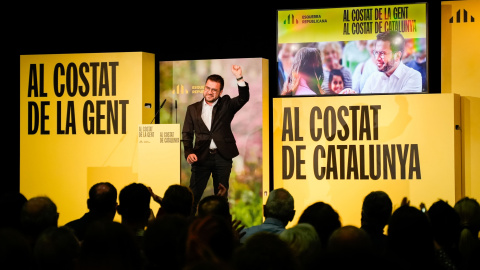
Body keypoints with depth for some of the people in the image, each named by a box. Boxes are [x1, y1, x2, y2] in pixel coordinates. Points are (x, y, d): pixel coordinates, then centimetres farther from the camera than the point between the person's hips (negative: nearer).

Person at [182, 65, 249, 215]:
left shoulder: (226, 104, 7)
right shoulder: (193, 109, 9)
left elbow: (243, 98, -10)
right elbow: (187, 134, 8)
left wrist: (239, 78, -24)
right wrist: (189, 153, -8)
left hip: (222, 156, 0)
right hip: (201, 157, 0)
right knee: (193, 195, -3)